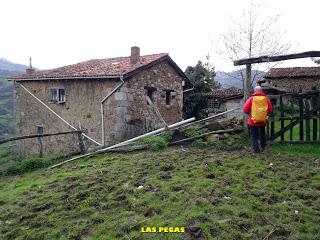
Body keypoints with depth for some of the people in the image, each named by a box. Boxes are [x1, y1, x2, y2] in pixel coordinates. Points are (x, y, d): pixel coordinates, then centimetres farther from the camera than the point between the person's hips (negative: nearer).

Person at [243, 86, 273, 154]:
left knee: (254, 136, 7)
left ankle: (256, 150, 6)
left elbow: (245, 109, -12)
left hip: (253, 121, -3)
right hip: (263, 121, 3)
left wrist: (249, 113, 8)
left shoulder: (251, 99, -11)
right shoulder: (266, 98, -4)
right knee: (262, 134, 26)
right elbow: (270, 110, -1)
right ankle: (263, 146, 38)